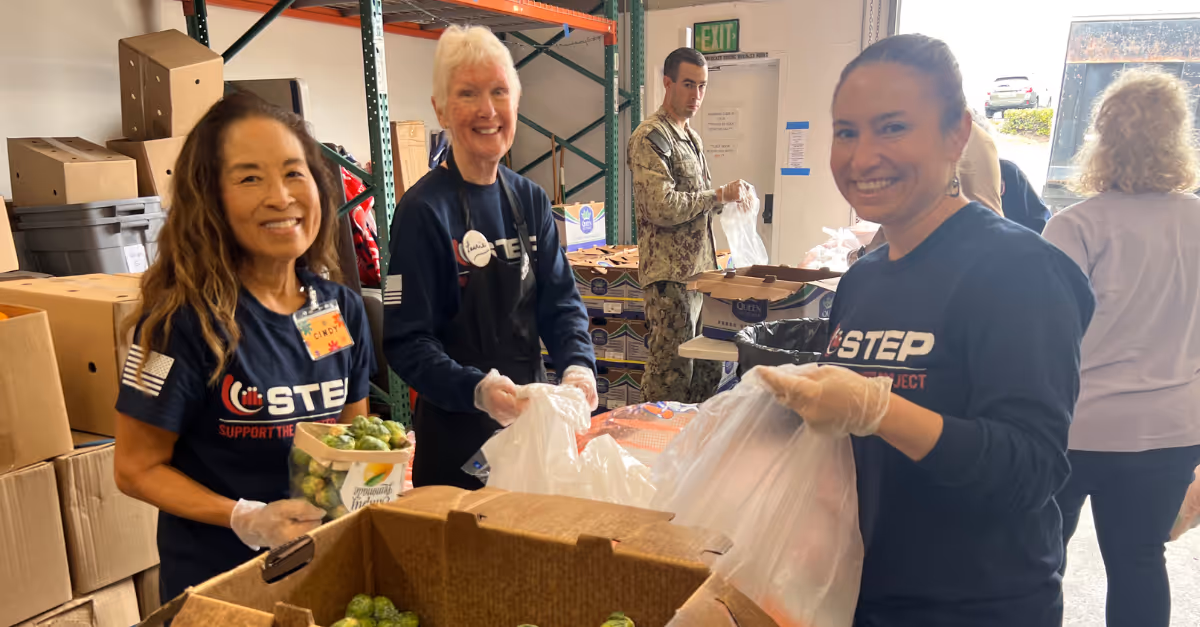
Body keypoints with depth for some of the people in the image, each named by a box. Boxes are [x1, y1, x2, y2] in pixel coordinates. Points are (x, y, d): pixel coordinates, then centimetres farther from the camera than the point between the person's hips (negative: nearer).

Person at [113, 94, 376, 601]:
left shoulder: (342, 308, -5)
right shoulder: (185, 319, -19)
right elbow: (138, 469, -12)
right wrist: (245, 518, -23)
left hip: (327, 560, 5)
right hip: (217, 577, -4)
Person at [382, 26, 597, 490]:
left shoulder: (530, 200, 3)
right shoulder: (423, 210, -15)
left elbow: (560, 301, 5)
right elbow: (407, 342, -15)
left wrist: (577, 366, -13)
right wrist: (477, 389, -29)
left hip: (532, 419, 6)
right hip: (456, 434, -6)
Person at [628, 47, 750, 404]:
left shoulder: (690, 137, 19)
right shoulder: (650, 137, -11)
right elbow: (662, 206, -21)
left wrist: (729, 198, 8)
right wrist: (721, 195, -13)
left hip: (701, 270, 9)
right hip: (671, 274, -9)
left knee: (709, 367, 12)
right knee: (671, 373, -4)